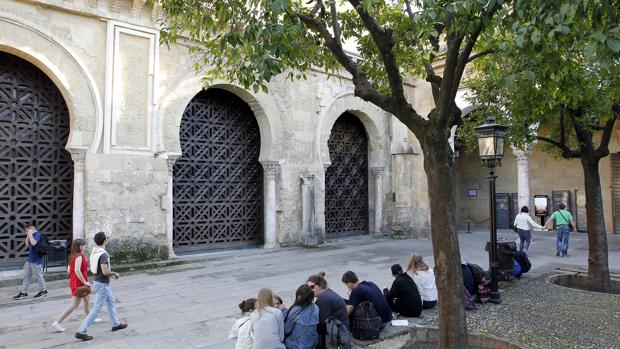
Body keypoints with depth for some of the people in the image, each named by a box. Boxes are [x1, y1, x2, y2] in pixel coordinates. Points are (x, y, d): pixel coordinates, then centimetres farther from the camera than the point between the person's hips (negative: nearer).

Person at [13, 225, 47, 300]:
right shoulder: (32, 236, 13)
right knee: (26, 276, 11)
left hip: (36, 260, -9)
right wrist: (28, 236, 5)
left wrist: (30, 234, -20)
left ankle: (43, 291, 16)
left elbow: (33, 243, -29)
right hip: (29, 259, 9)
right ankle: (23, 292, 18)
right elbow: (27, 244, 14)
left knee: (38, 276, 2)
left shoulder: (37, 234, -15)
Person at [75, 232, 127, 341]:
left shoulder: (94, 252, 4)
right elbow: (105, 272, -31)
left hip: (99, 282, 10)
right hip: (102, 284, -10)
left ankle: (116, 324, 33)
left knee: (111, 302, 21)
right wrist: (115, 274, -11)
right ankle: (81, 331, 4)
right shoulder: (103, 254, -26)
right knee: (97, 309, -1)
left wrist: (110, 273, 15)